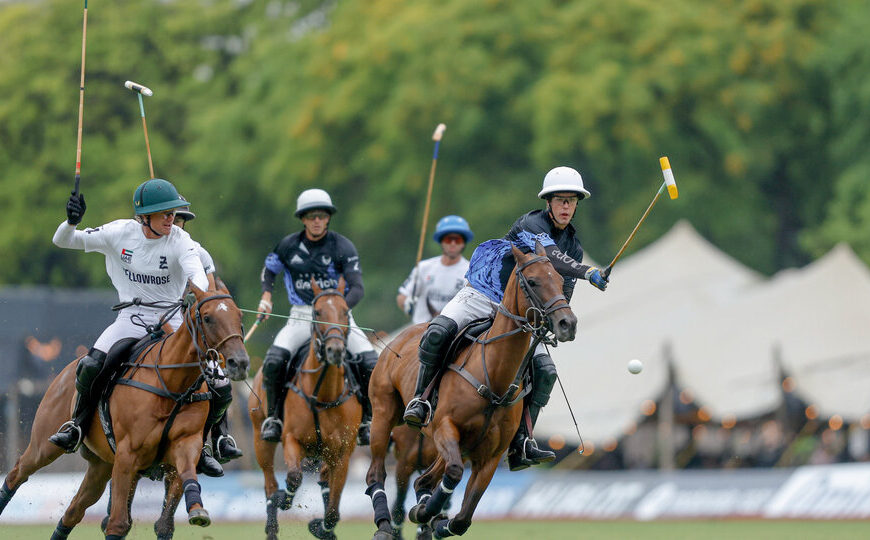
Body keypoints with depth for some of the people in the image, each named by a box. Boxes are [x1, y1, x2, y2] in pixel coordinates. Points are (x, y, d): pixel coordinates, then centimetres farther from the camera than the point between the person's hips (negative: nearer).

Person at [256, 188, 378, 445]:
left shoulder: (342, 247, -4)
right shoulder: (289, 246, 3)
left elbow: (357, 288, -12)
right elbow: (268, 270, 21)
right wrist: (266, 296, 2)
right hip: (301, 317, 1)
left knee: (370, 362, -20)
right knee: (273, 360, -25)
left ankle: (367, 422, -3)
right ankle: (272, 417, -9)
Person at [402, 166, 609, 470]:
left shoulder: (574, 247, 8)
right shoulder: (530, 224, -13)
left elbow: (563, 297, 14)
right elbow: (550, 255, -34)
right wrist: (588, 272, -46)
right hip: (484, 294, -5)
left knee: (546, 370, -15)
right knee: (438, 333, -30)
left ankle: (520, 445, -15)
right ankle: (421, 399, -11)